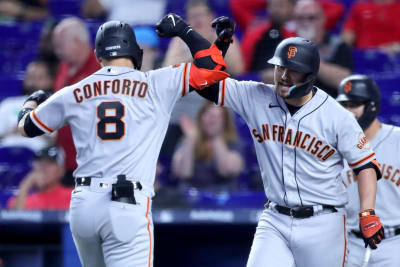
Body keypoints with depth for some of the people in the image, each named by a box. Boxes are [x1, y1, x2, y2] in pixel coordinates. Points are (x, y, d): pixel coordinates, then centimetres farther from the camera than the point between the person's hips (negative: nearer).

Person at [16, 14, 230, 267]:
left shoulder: (73, 94, 11)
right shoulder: (156, 85, 2)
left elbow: (26, 127, 26)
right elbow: (213, 67, 4)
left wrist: (32, 102, 49)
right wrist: (184, 30, 18)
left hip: (82, 206, 4)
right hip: (128, 208, -4)